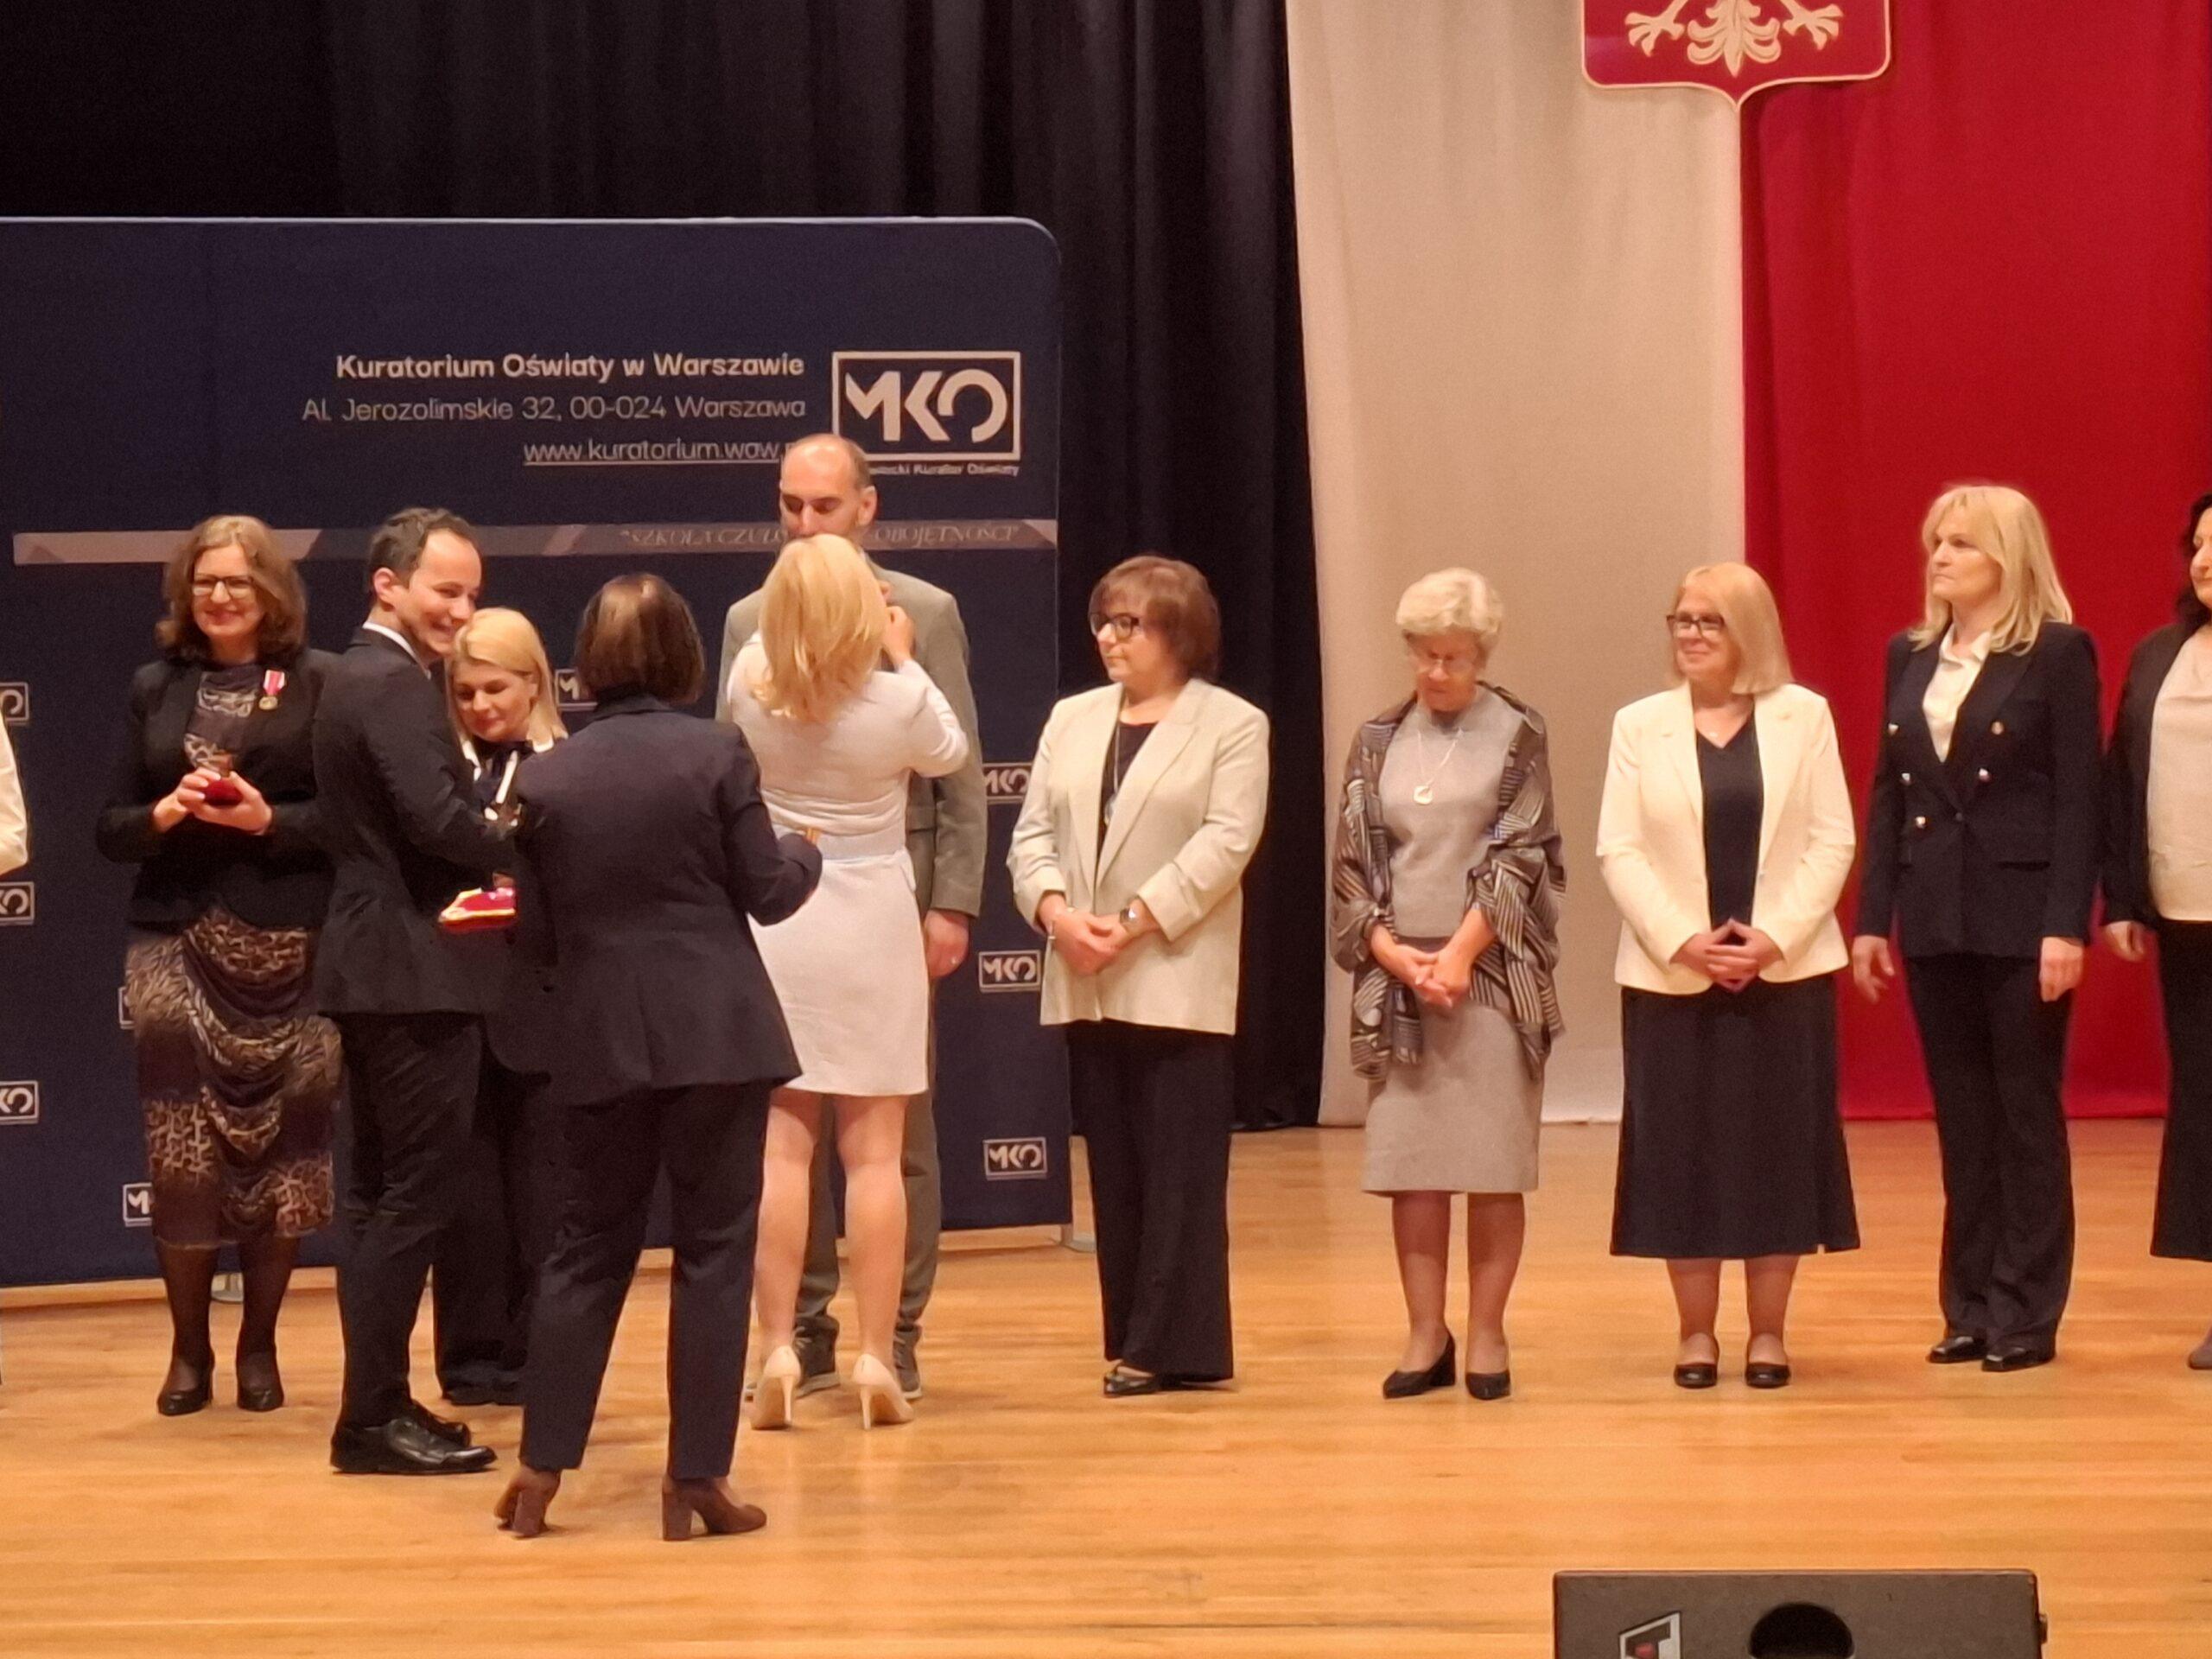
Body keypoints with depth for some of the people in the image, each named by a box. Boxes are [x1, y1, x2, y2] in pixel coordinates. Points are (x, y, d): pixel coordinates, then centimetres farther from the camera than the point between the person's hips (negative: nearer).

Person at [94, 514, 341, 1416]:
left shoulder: (321, 681, 0)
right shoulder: (154, 687, 10)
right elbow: (111, 828, 10)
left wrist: (269, 819, -17)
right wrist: (164, 813, -10)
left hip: (288, 946, -2)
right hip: (178, 944, 2)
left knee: (282, 1146, 3)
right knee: (181, 1154, -2)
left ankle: (258, 1346, 17)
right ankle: (189, 1348, 13)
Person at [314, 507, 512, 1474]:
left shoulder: (359, 676, 17)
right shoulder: (395, 684, -14)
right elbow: (439, 819, -26)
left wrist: (490, 860, 7)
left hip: (376, 965, 11)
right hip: (413, 971, -11)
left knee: (382, 1193, 14)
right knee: (417, 1192, -7)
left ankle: (377, 1402, 20)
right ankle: (373, 1418, -5)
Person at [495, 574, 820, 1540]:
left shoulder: (546, 778, 1)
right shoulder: (717, 753, -7)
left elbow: (535, 931, 4)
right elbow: (767, 894, -4)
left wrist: (545, 1030, 22)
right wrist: (807, 855, 17)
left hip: (598, 1041, 3)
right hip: (715, 1033, -3)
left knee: (589, 1246, 14)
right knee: (713, 1250, 4)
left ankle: (541, 1470, 15)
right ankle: (694, 1480, 5)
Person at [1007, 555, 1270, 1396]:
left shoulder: (1233, 725, 0)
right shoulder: (1071, 719, 16)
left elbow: (1226, 842, -10)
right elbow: (1033, 832, 10)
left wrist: (1136, 922, -18)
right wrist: (1056, 911, -9)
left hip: (1179, 980, -5)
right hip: (1085, 987, 5)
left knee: (1180, 1170, -5)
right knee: (1113, 1170, 8)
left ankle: (1173, 1347, -1)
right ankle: (1132, 1342, 13)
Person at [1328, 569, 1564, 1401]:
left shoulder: (1517, 734, 2)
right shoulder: (1379, 741, 10)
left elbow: (1519, 856, -5)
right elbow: (1354, 862, 7)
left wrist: (1459, 953, -13)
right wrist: (1394, 952, -7)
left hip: (1492, 973, -2)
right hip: (1398, 975, 2)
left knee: (1493, 1161, -1)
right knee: (1409, 1159, 0)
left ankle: (1486, 1334, 6)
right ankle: (1425, 1334, 7)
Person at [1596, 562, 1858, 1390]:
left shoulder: (1804, 715, 2)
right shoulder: (1639, 724, 4)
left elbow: (1832, 840, -1)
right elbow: (1619, 850, -1)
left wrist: (1775, 937, -12)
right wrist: (1682, 942, -12)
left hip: (1785, 972, 0)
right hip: (1671, 975, 0)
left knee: (1777, 1148, 3)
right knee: (1682, 1152, 2)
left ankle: (1768, 1331, 12)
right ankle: (1696, 1331, 12)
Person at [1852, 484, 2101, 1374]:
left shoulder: (2058, 652, -6)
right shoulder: (1908, 655, 10)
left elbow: (2078, 799, -9)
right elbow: (1887, 792, 10)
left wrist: (2066, 926, -15)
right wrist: (1872, 918, 6)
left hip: (2020, 914, -5)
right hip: (1934, 918, 5)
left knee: (2027, 1114, 2)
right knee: (1961, 1118, 9)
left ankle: (2027, 1314, 8)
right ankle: (1970, 1307, 16)